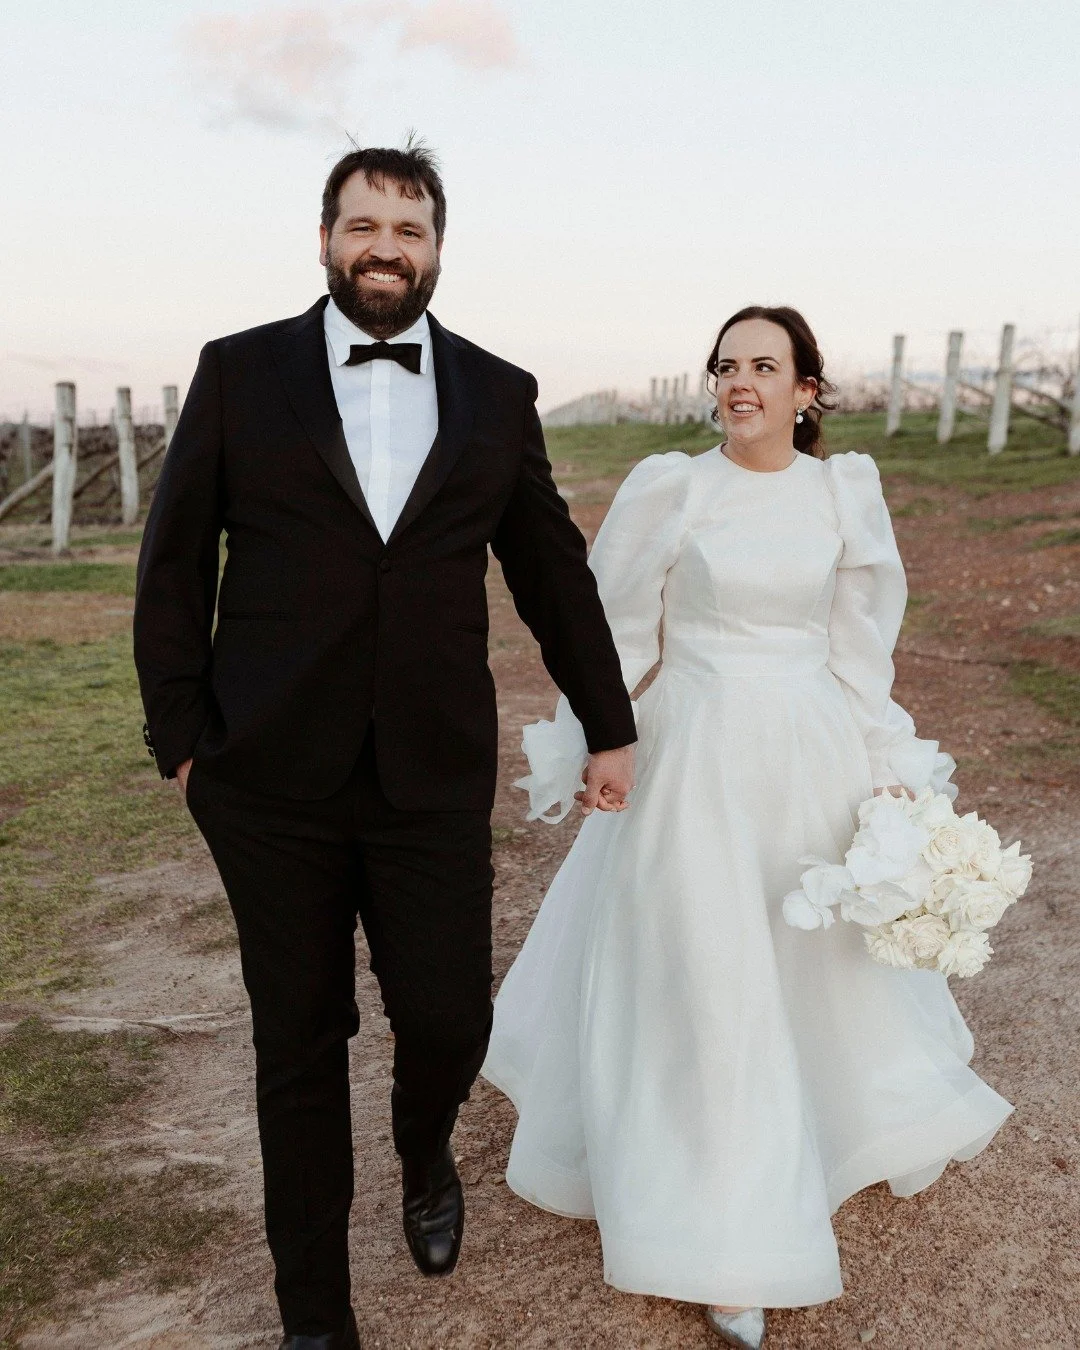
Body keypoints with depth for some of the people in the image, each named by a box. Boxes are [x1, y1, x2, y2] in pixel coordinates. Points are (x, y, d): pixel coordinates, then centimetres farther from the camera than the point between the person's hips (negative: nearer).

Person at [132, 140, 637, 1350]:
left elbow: (552, 571, 13)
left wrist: (609, 726, 15)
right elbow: (174, 562, 4)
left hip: (435, 777, 1)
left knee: (448, 1020, 0)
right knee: (299, 1045, 8)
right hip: (273, 781, -1)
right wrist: (179, 737, 0)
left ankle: (425, 1155, 39)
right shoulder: (240, 373, 2)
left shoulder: (499, 394, 7)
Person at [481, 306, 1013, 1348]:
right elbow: (617, 633, -2)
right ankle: (728, 1250, 16)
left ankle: (863, 1113, 52)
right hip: (698, 761, -3)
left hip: (816, 760, 3)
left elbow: (861, 647, 5)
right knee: (704, 980, 1)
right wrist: (587, 747, -3)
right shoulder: (668, 487, -7)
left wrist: (886, 772, 4)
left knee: (826, 958, 20)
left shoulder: (847, 491, 0)